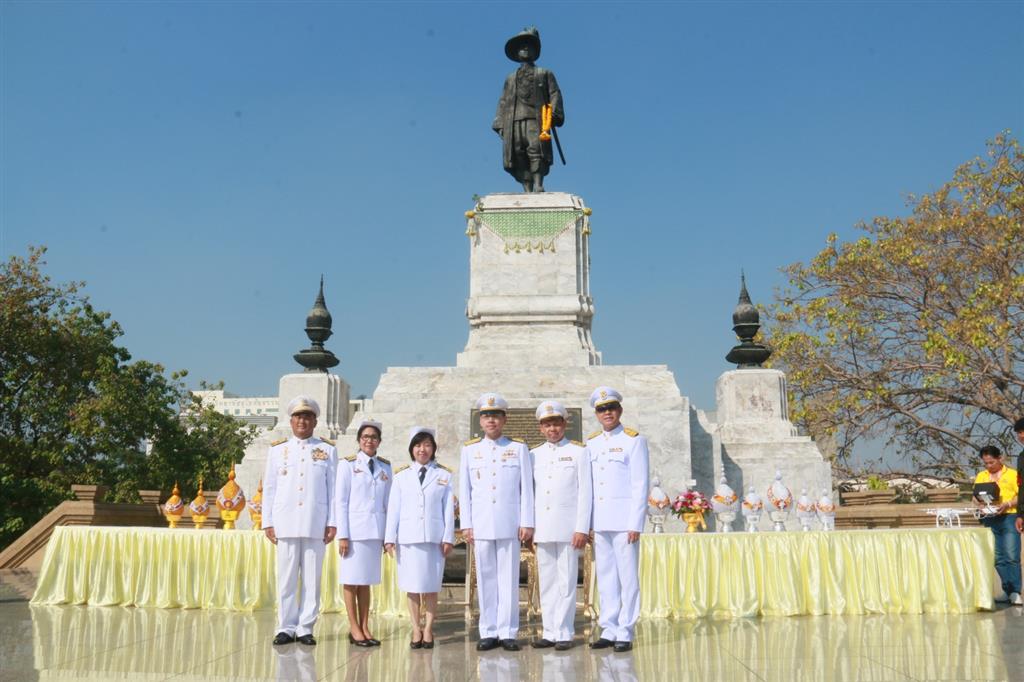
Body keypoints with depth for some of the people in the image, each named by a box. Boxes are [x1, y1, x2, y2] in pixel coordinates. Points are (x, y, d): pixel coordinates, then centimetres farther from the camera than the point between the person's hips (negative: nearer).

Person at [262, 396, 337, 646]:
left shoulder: (328, 450, 9)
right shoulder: (277, 449, 12)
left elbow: (333, 489, 6)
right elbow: (269, 488, 11)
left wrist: (332, 522, 0)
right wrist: (268, 522, 4)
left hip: (316, 525, 0)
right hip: (286, 524, 1)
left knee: (312, 579, 2)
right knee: (286, 578, 2)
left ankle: (305, 628, 9)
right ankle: (286, 628, 10)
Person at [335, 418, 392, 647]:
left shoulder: (385, 466, 11)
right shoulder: (348, 464, -1)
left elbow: (388, 501, 11)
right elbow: (341, 501, -3)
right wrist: (342, 534, -9)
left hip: (375, 530, 4)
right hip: (354, 527, -4)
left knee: (367, 579, 9)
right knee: (352, 579, 1)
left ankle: (365, 627, 13)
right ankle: (354, 629, 7)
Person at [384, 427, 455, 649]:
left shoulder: (444, 475, 7)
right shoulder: (401, 476, 11)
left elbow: (448, 508, 4)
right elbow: (393, 508, 7)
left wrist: (448, 538, -2)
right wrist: (389, 538, 1)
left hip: (434, 537, -1)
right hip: (408, 537, 1)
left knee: (431, 586, 1)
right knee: (412, 586, 3)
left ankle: (428, 629, 8)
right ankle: (416, 630, 11)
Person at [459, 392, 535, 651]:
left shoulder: (519, 448, 6)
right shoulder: (469, 450, 9)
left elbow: (526, 487, 4)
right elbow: (464, 490, 8)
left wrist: (527, 523, -2)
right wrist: (466, 524, 3)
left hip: (510, 525, -1)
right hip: (481, 525, 1)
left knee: (509, 578, 1)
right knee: (485, 579, 4)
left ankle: (508, 632, 8)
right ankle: (488, 632, 11)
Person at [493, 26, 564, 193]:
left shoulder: (544, 73, 22)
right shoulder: (511, 78, 30)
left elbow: (554, 94, 10)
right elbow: (503, 102, 24)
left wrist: (553, 114, -7)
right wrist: (500, 124, 10)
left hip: (536, 119, -3)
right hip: (514, 121, 3)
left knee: (536, 150, -22)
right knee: (519, 157, -10)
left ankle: (538, 187, -29)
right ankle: (528, 191, -12)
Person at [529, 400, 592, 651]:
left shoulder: (579, 452, 2)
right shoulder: (534, 454, 13)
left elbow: (585, 493, -2)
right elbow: (529, 493, 14)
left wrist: (582, 529, -8)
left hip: (568, 529, -4)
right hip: (542, 530, 4)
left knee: (566, 582, -1)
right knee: (546, 582, 8)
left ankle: (564, 633, 6)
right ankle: (549, 633, 15)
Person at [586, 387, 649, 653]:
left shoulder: (634, 440, -2)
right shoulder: (590, 443, 12)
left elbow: (640, 485, -6)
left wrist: (635, 524, -11)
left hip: (624, 519, -5)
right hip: (598, 521, 5)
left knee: (627, 577, 0)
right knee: (605, 578, 9)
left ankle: (625, 634, 7)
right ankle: (609, 631, 17)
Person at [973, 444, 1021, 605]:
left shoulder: (1013, 474, 4)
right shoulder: (981, 476, 15)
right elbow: (975, 497, 13)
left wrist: (1007, 504, -17)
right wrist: (980, 503, -8)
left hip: (1009, 517, -4)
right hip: (989, 520, 4)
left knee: (1012, 556, -10)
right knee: (997, 558, 4)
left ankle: (1015, 593, -8)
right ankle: (1009, 591, 10)